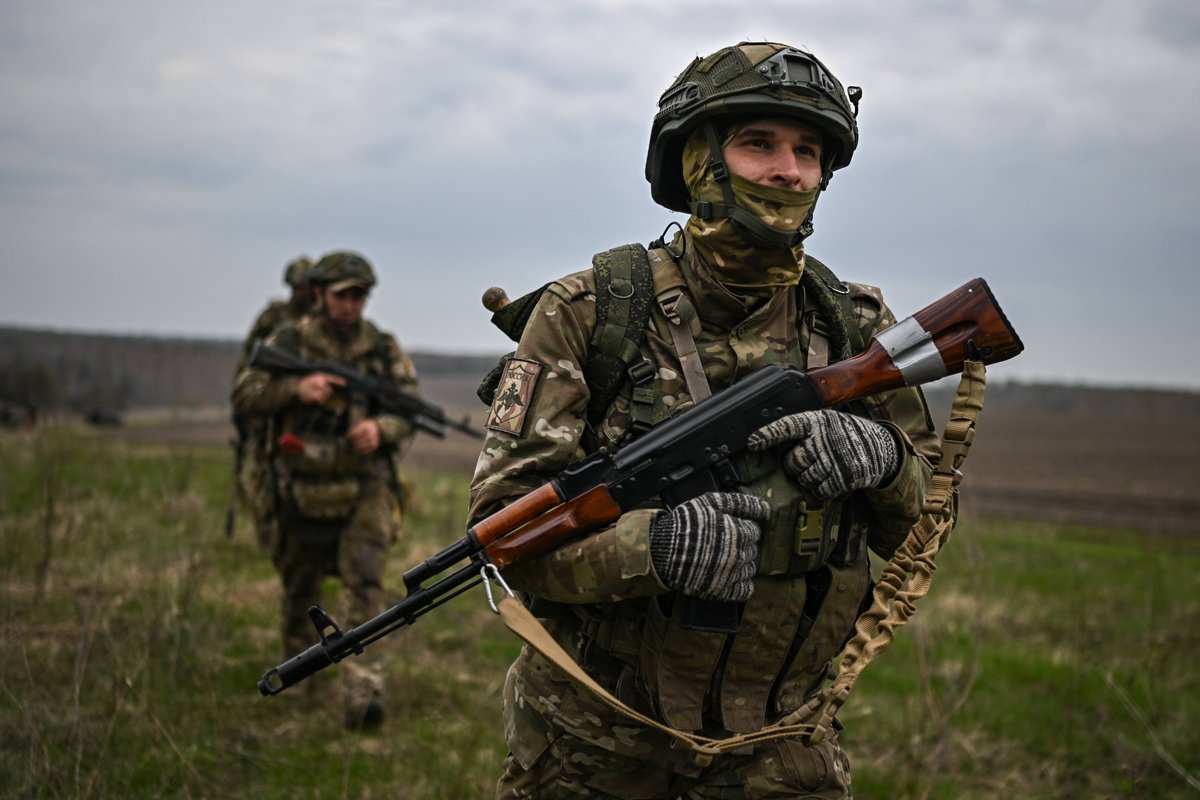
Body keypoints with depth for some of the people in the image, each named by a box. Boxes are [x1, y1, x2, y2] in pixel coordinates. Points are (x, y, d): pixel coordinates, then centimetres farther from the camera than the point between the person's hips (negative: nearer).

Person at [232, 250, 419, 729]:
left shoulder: (385, 349, 1)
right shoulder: (289, 342, -2)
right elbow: (244, 397, -7)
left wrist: (381, 428, -21)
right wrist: (295, 388, -24)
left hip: (365, 489, -1)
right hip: (304, 489, 1)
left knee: (365, 583, -17)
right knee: (300, 590, 15)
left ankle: (361, 686, -20)